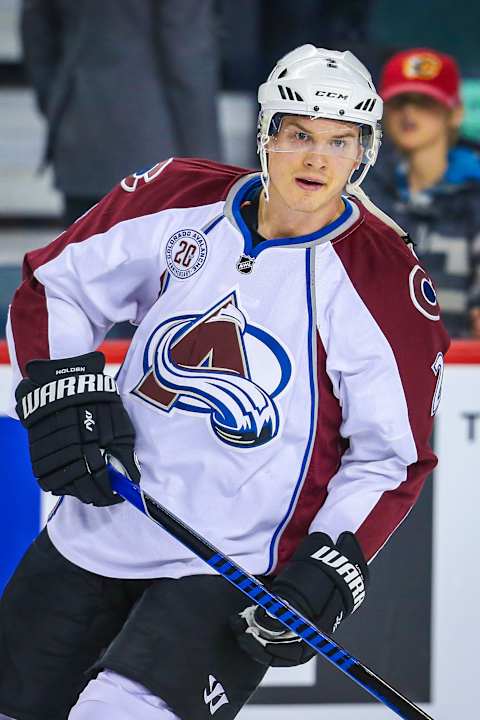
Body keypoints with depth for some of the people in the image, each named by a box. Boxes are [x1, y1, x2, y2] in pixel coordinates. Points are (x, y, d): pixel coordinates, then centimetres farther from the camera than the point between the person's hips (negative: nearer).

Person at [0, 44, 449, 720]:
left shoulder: (387, 282, -10)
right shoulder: (177, 201, -2)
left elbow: (393, 458, -4)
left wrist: (328, 576, -15)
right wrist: (60, 391, -6)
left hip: (241, 573, -4)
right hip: (96, 531, 5)